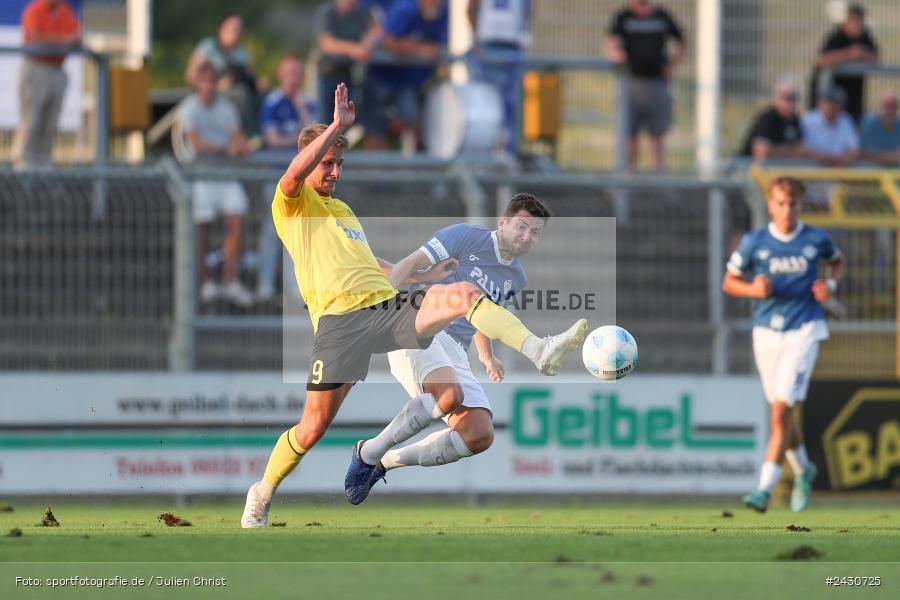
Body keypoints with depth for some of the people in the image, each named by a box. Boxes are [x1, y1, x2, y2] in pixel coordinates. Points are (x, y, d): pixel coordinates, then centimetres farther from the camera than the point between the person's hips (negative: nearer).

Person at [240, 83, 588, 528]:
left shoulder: (342, 209, 31)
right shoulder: (292, 204, 7)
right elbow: (295, 173, -17)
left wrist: (423, 275, 33)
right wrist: (337, 127, -17)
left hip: (388, 306, 6)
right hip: (341, 318, -6)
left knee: (464, 293, -20)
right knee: (314, 427, -7)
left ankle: (541, 353, -33)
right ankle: (262, 494, 16)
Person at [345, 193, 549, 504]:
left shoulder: (515, 277, 19)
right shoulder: (466, 236, -2)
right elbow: (410, 264, -9)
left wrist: (487, 356, 50)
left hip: (454, 353, 7)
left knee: (479, 436, -12)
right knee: (451, 395, -37)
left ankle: (388, 461, 6)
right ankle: (370, 451, -19)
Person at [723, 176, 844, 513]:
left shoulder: (816, 240, -3)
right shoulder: (754, 242, -3)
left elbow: (837, 261, 19)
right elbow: (729, 283, 5)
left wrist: (831, 284, -2)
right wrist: (754, 290, -15)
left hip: (804, 332, -2)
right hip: (767, 333, 2)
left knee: (781, 410, -15)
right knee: (782, 413, 13)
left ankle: (765, 489, -17)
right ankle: (803, 470, 41)